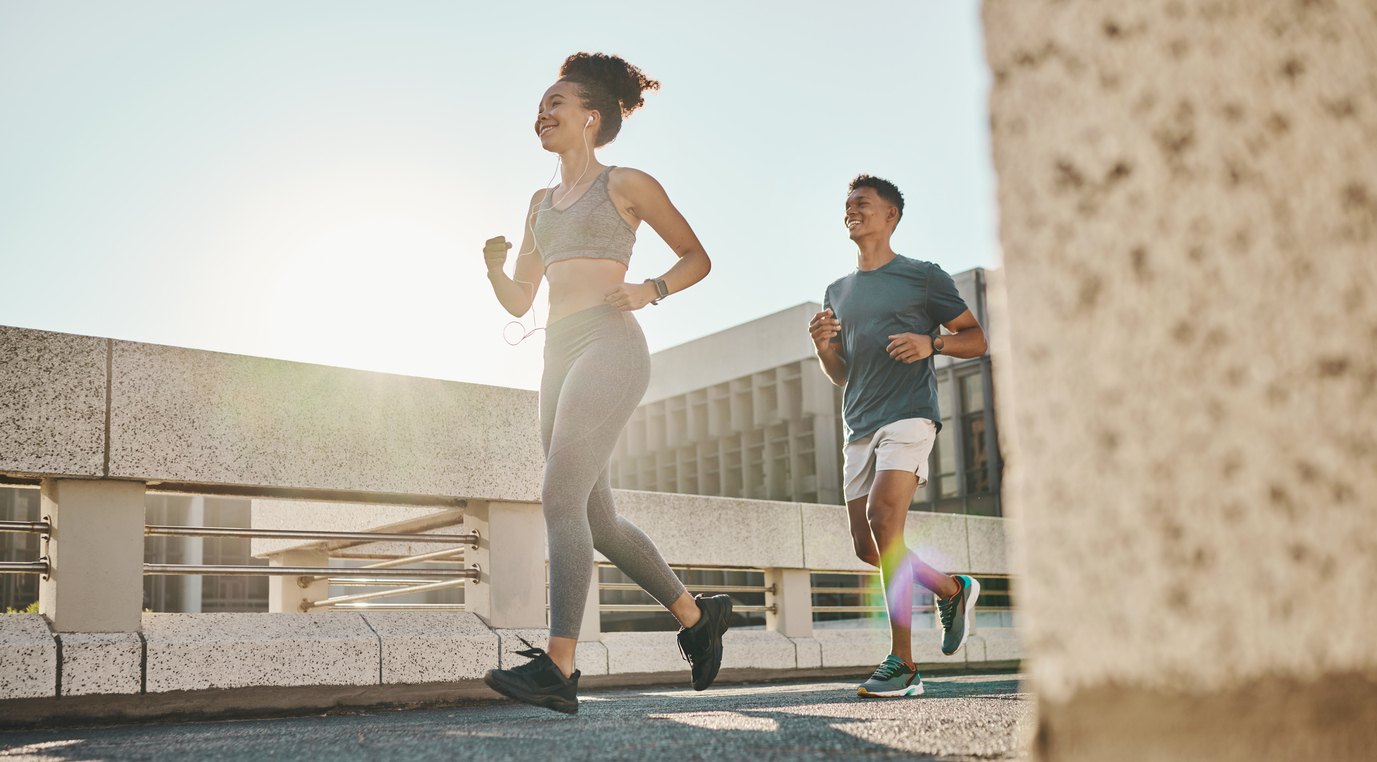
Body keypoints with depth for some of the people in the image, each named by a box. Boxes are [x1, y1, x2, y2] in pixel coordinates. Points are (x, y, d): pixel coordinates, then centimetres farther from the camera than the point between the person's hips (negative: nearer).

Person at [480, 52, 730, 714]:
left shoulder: (626, 185, 5)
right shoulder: (542, 202, 23)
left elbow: (697, 257, 8)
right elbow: (519, 302, 21)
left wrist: (649, 290, -9)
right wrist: (494, 266, 1)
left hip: (609, 346, -8)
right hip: (559, 358, 8)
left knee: (561, 498, -19)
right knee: (597, 519, 8)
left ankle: (558, 668, -21)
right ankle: (697, 616, 24)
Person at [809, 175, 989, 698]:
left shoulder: (922, 277, 5)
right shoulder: (838, 292, 22)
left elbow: (976, 340, 7)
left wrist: (931, 343, -13)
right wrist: (823, 347, 1)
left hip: (909, 416, -7)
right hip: (860, 426, 7)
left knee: (882, 516, -25)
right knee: (866, 545, 2)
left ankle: (902, 664, -21)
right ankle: (952, 589, 27)